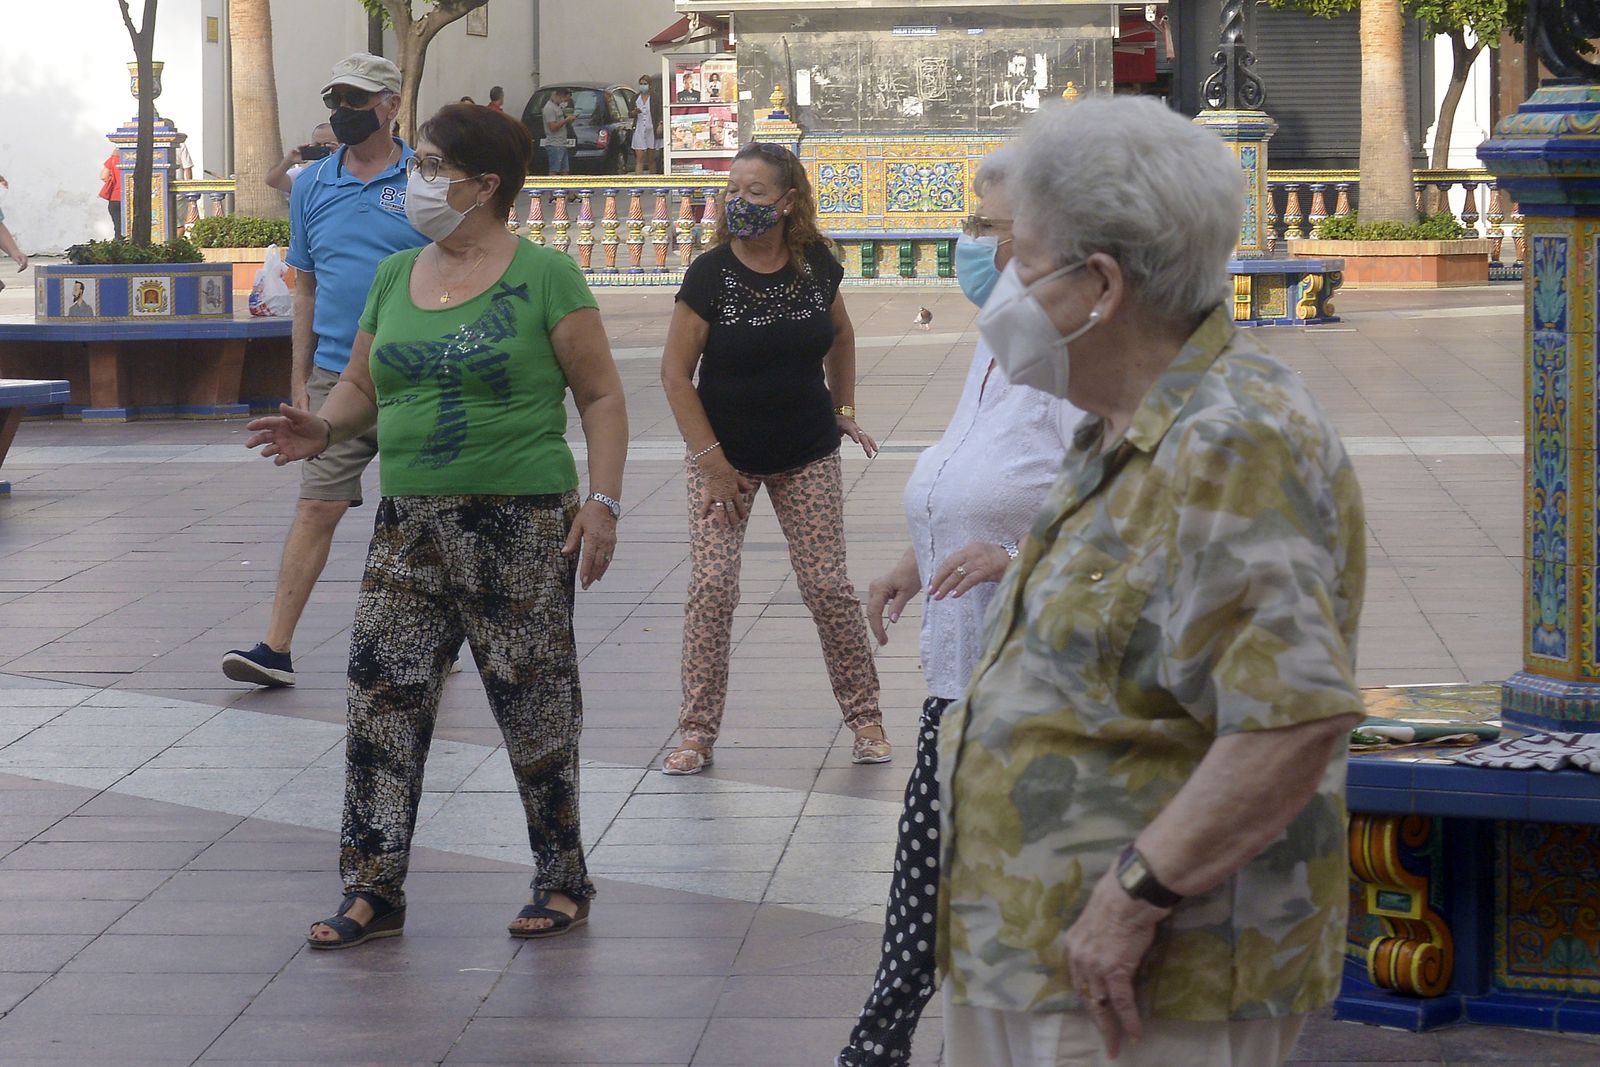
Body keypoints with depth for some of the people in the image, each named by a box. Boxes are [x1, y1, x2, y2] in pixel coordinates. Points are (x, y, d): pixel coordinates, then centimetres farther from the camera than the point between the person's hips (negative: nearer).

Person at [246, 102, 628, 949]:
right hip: (409, 528, 5)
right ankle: (374, 890, 5)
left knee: (534, 704, 1)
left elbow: (601, 395, -4)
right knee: (380, 695, -2)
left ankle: (563, 883, 16)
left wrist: (602, 501, -13)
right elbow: (362, 384, 20)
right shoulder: (395, 276, 12)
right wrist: (324, 429, -2)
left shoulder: (542, 276, -4)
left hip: (521, 526, -5)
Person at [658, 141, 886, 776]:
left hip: (807, 458, 2)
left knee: (828, 586, 1)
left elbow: (840, 335, 17)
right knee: (710, 589, -7)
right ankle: (697, 732, 4)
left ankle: (863, 715, 18)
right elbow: (675, 374, -10)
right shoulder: (710, 275, -13)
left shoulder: (817, 266, -5)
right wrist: (712, 461, -13)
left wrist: (843, 408, 14)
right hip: (725, 454, -2)